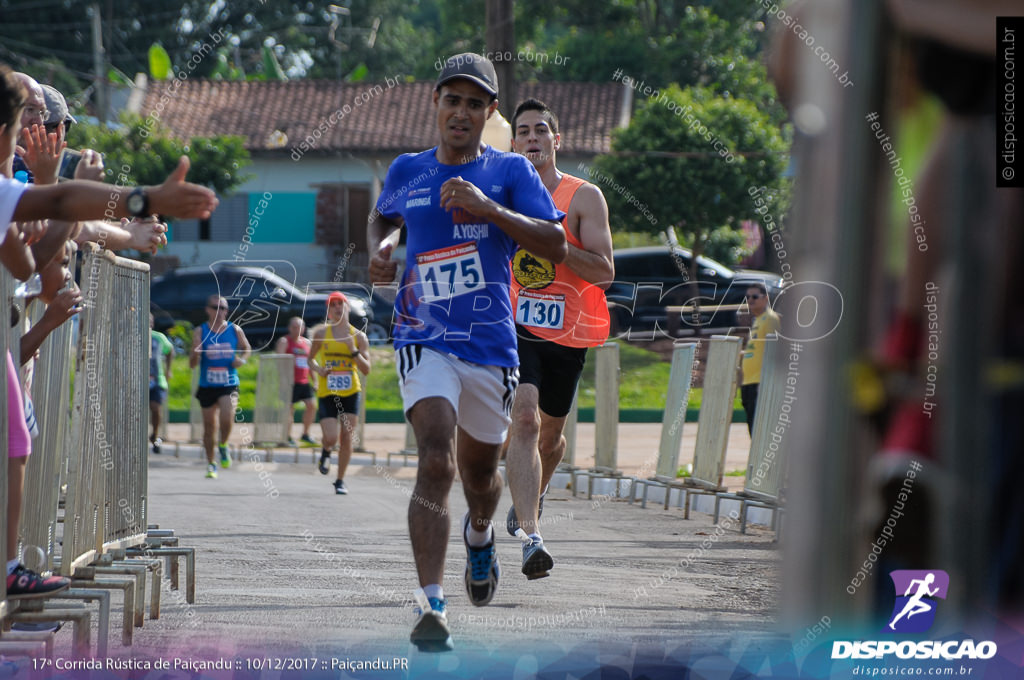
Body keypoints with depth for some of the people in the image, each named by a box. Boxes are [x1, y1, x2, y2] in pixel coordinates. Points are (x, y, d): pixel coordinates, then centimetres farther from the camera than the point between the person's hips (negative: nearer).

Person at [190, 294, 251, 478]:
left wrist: (241, 359, -3)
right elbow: (192, 364, -3)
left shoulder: (235, 330, 2)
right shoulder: (200, 332, -2)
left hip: (229, 385, -1)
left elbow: (246, 348, 20)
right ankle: (211, 465, 23)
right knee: (209, 427, 6)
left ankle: (223, 446, 8)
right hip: (207, 386, 1)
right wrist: (195, 354, -26)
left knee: (227, 419, -23)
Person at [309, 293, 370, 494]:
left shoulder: (359, 336, 2)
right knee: (331, 438, -12)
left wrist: (353, 350, -14)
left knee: (346, 436, -2)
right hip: (327, 392, -1)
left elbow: (366, 370, 0)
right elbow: (310, 358, 14)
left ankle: (340, 481, 12)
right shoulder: (321, 332, 2)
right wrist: (318, 369, -7)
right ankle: (325, 452, 26)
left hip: (351, 392, 1)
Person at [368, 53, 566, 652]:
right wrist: (380, 248, 7)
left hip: (492, 344, 1)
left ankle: (480, 535, 56)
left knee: (479, 469, 18)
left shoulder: (510, 171, 0)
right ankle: (432, 606, -29)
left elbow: (556, 247, -10)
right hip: (425, 340, -1)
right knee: (436, 460, -22)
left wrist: (489, 208, -21)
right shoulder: (406, 171, 7)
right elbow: (384, 217, 29)